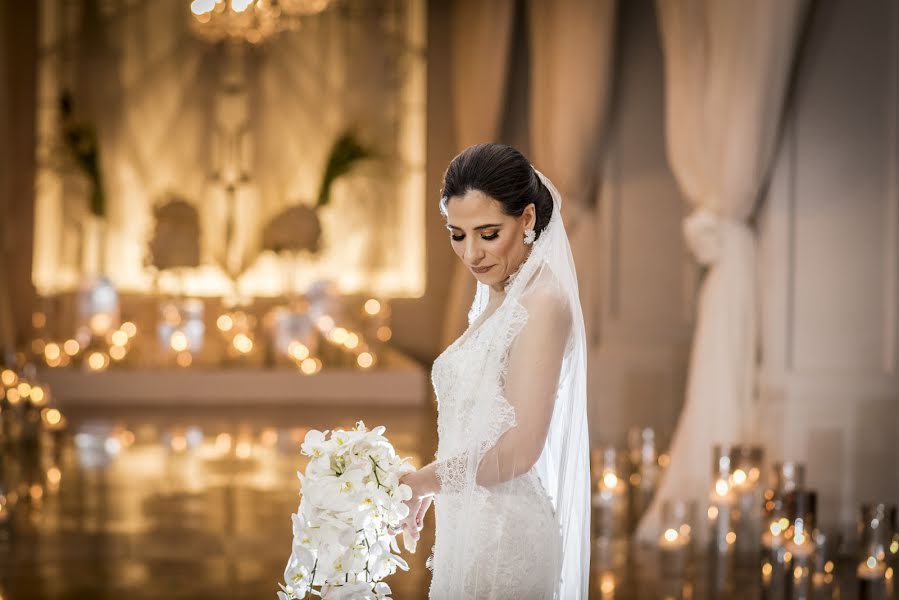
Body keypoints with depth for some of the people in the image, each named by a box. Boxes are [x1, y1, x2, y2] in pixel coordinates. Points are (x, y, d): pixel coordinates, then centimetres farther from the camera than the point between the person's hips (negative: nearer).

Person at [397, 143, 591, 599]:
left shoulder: (543, 302, -15)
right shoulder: (496, 298, 12)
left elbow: (521, 445, -19)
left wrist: (420, 481, -12)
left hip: (505, 531, -8)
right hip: (471, 523, 8)